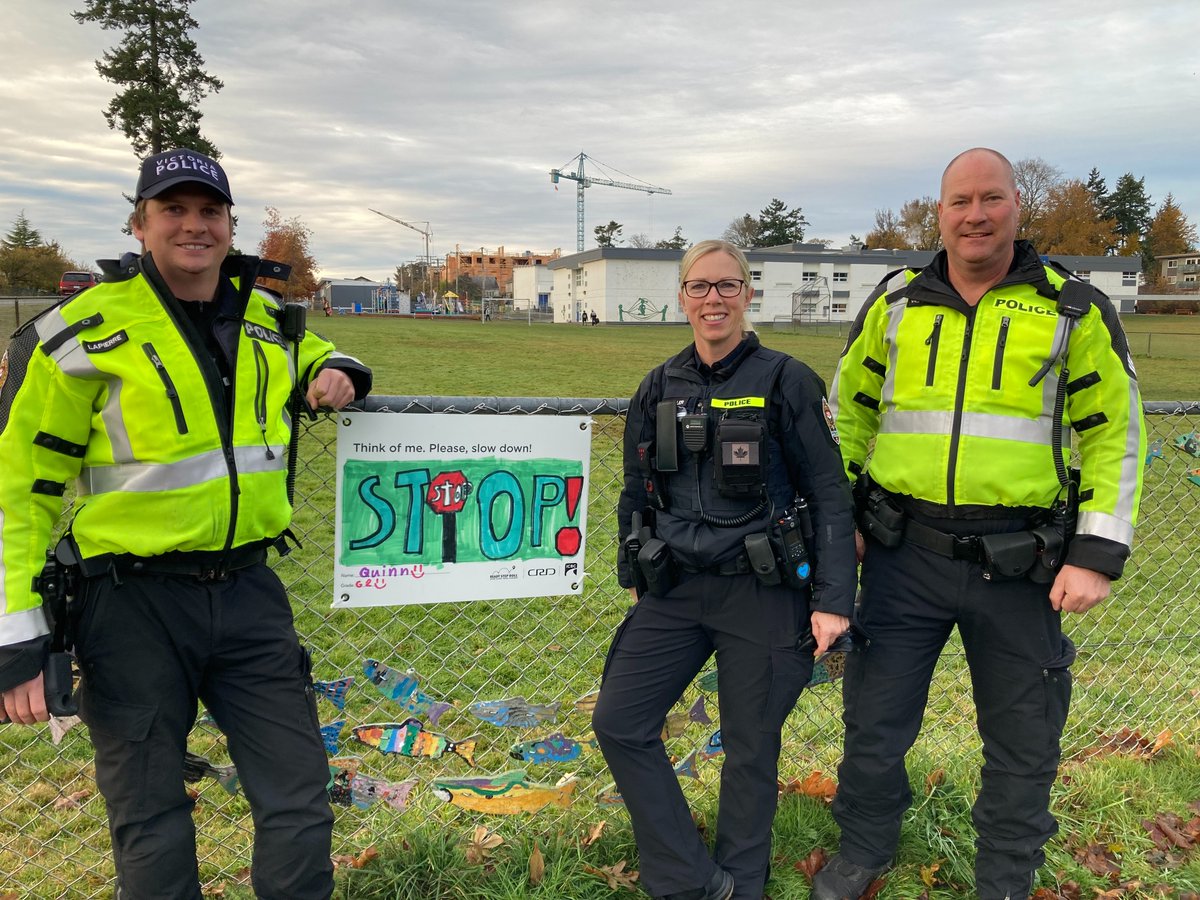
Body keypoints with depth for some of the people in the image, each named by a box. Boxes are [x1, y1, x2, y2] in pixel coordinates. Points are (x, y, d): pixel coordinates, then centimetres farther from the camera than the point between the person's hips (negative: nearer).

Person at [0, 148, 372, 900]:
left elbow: (315, 355, 30)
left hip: (247, 591, 4)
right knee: (151, 825, 10)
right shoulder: (84, 332, -7)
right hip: (134, 604, -3)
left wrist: (336, 371, 4)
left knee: (301, 806, 8)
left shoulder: (268, 317, 6)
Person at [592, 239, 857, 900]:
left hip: (762, 591, -4)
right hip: (674, 589, 5)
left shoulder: (785, 382, -6)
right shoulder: (659, 388, 6)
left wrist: (832, 600, -12)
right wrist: (635, 576, 19)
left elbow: (830, 495, -7)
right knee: (618, 723, 1)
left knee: (750, 746, 8)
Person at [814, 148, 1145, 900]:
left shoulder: (1075, 311, 0)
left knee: (1024, 738, 13)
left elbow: (1116, 434, 0)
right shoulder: (896, 303, 5)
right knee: (876, 717, 12)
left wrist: (1100, 553, -9)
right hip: (905, 554, 1)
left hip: (1019, 563, -1)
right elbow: (849, 409, 13)